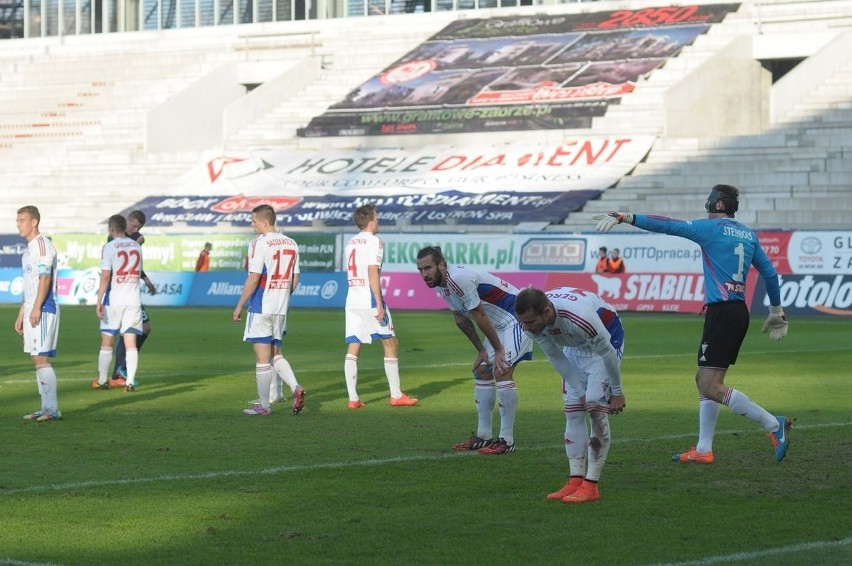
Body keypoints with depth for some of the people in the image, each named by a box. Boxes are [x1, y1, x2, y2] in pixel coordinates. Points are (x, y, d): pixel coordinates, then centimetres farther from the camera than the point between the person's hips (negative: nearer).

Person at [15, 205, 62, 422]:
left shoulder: (42, 244, -10)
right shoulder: (29, 248, 20)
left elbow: (45, 278, -18)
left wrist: (36, 308, -23)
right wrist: (22, 314, 24)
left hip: (43, 310, -10)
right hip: (31, 311, 10)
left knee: (41, 359, -11)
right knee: (37, 360, 9)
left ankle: (52, 409, -10)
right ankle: (46, 408, 12)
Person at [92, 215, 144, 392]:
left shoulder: (109, 247, -8)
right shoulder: (136, 246, 7)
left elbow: (105, 276, -13)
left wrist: (99, 301, -12)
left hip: (113, 300, -3)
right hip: (134, 300, 3)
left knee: (106, 343, 8)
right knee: (130, 343, 0)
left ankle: (102, 381, 15)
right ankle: (130, 382, -7)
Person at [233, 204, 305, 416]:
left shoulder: (259, 243, -13)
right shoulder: (291, 244, 9)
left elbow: (254, 278, -16)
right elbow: (295, 280, 12)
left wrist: (239, 306, -10)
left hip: (261, 307, -7)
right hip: (281, 308, 7)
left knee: (262, 356, 0)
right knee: (275, 354, 17)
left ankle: (263, 405, 4)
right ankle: (295, 388, -3)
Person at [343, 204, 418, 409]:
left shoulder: (350, 244, 15)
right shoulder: (374, 241, -7)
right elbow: (372, 273, -16)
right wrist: (380, 304, -18)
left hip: (352, 300, 7)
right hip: (370, 300, -7)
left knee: (353, 349, 2)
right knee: (391, 344, 5)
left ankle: (353, 398, -3)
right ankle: (396, 395, 6)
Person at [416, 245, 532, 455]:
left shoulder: (459, 279, -29)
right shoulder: (441, 284, 2)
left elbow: (480, 317, -23)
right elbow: (461, 319, 12)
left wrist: (498, 350, -15)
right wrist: (481, 350, 12)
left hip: (515, 318, -11)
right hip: (499, 323, 11)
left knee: (502, 371, -19)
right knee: (482, 371, 11)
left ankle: (507, 440, -16)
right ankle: (483, 435, 18)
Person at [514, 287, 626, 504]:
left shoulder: (579, 317, -43)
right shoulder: (530, 321, -23)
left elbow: (607, 352, -26)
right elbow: (555, 357, -7)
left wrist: (617, 392, -14)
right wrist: (579, 391, -4)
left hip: (606, 341, -6)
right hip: (575, 345, 6)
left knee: (596, 408, -14)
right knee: (573, 411, 0)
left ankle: (591, 486, -12)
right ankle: (575, 481, 3)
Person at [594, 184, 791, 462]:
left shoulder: (712, 228, -6)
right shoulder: (749, 234, 15)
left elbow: (667, 225, -12)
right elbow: (769, 272, 19)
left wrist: (625, 217, -13)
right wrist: (777, 311, 30)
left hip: (722, 311, -9)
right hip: (739, 312, 9)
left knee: (711, 386, -10)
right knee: (704, 379, 15)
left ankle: (774, 424, -12)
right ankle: (703, 449, 14)